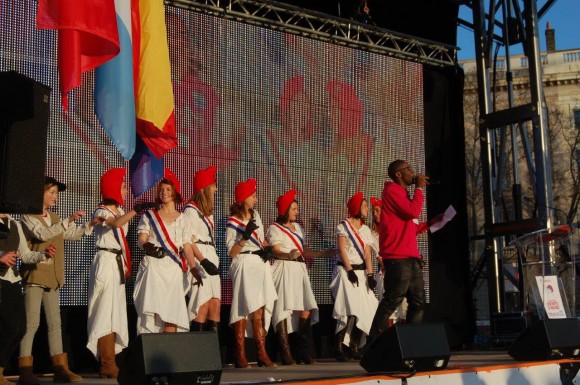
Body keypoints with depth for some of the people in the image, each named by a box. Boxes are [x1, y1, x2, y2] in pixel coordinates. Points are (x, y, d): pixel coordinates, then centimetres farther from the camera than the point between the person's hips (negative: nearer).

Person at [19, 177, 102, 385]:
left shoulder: (54, 218, 18)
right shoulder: (29, 217, -5)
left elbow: (70, 234, 27)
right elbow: (43, 234, -21)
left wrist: (90, 224, 13)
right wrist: (68, 221, -25)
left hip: (52, 278, 7)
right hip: (34, 276, -7)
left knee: (55, 323, 6)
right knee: (31, 323, -9)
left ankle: (60, 368, 8)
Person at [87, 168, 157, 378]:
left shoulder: (120, 210, 17)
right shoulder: (101, 212, -8)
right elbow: (116, 223, -27)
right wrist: (137, 209, -29)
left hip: (118, 263, 8)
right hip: (105, 262, -8)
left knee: (115, 314, 4)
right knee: (106, 313, -10)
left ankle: (109, 363, 5)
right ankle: (107, 365, -10)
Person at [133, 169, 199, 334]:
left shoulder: (182, 219, 15)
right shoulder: (150, 215, 12)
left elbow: (187, 246, 8)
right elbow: (141, 240, 1)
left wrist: (194, 268, -6)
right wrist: (147, 246, -22)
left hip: (174, 269, 1)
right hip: (153, 266, -1)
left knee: (172, 314, -7)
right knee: (151, 309, -14)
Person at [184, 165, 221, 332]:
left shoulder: (208, 211, 21)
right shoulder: (191, 210, -6)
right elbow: (189, 240, -14)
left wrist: (214, 260, 15)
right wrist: (203, 261, -21)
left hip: (211, 257, 9)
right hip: (198, 257, -9)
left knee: (216, 303, 1)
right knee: (203, 304, -13)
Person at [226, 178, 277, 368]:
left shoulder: (255, 215, 15)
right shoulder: (233, 222, -3)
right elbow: (231, 252, -7)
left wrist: (266, 250, 5)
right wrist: (245, 236, -18)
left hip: (260, 265, 6)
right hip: (244, 266, -6)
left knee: (260, 310, 2)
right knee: (243, 310, -8)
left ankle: (262, 353, 3)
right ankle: (240, 355, -5)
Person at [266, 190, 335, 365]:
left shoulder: (297, 227, 24)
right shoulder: (275, 228, 3)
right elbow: (276, 251, -9)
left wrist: (323, 253, 21)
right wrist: (289, 255, -29)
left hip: (299, 270, 7)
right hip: (284, 269, -7)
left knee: (306, 310, -3)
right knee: (285, 310, -14)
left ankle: (303, 352, 1)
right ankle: (286, 354, -14)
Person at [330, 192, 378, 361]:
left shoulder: (366, 229, 15)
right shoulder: (343, 226, 0)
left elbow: (367, 254, 9)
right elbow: (342, 250, -7)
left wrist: (370, 275, -2)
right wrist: (350, 271, -15)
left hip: (361, 272, 6)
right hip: (345, 270, -6)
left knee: (363, 310, -4)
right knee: (350, 311, -17)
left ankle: (354, 348, 2)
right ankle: (339, 348, -12)